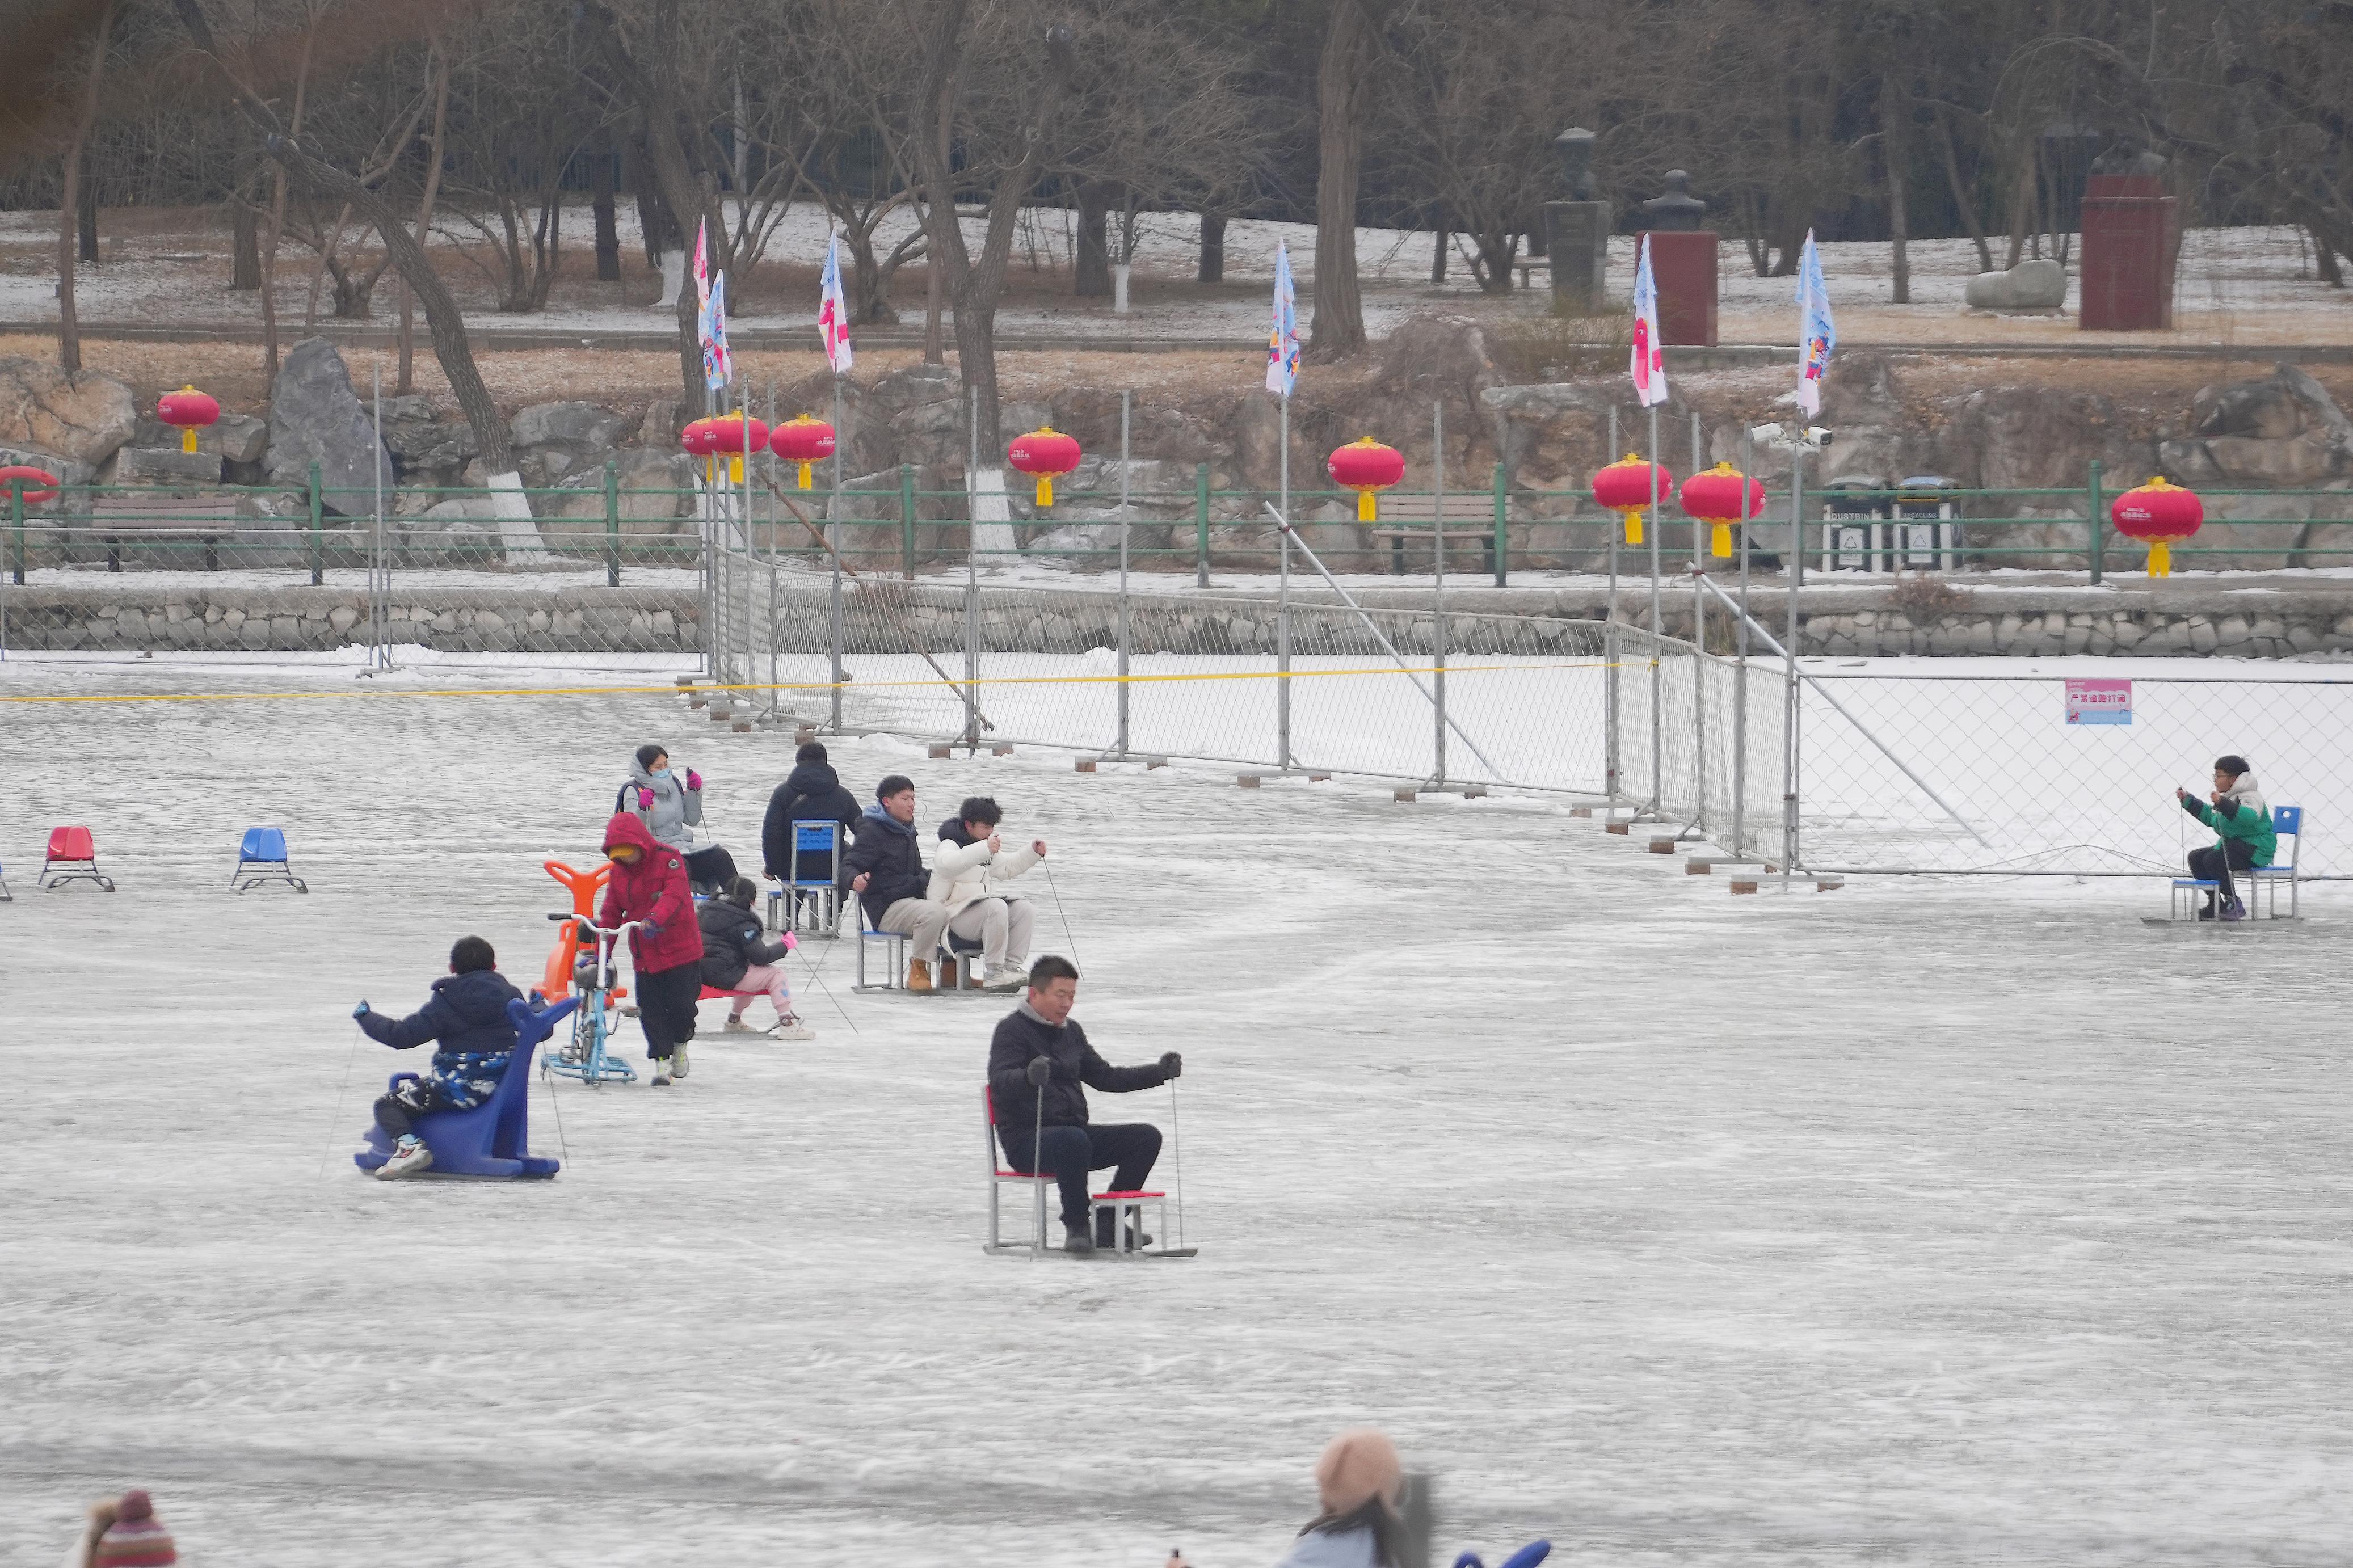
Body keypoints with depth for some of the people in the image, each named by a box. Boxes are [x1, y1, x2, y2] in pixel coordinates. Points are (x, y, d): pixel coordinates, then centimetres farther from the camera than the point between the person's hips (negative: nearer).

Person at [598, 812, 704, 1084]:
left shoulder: (668, 859, -9)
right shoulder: (619, 870, 7)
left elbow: (673, 894, -24)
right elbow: (611, 913, 10)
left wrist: (655, 919, -43)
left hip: (679, 949, -4)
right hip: (644, 955, 4)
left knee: (681, 1005, -3)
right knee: (650, 1010, -2)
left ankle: (680, 1044, 26)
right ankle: (662, 1062, 7)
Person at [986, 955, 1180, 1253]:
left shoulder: (1071, 1032, 17)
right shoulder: (1012, 1030, -7)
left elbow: (1104, 1077, 23)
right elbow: (1000, 1082, -23)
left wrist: (1159, 1073, 12)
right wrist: (1029, 1076, -46)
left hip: (1074, 1131, 8)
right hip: (1025, 1139, -8)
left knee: (1146, 1137, -7)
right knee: (1073, 1140, -40)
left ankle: (1108, 1225, -3)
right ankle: (1076, 1226, -24)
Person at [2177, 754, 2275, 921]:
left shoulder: (2249, 798, -16)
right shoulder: (2227, 798, 16)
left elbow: (2249, 816, -38)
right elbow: (2209, 816, 30)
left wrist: (2222, 804, -45)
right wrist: (2188, 800, 22)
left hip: (2256, 851, -10)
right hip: (2232, 844, 10)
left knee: (2212, 860, -28)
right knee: (2195, 857, 4)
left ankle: (2234, 905, -19)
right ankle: (2214, 904, 3)